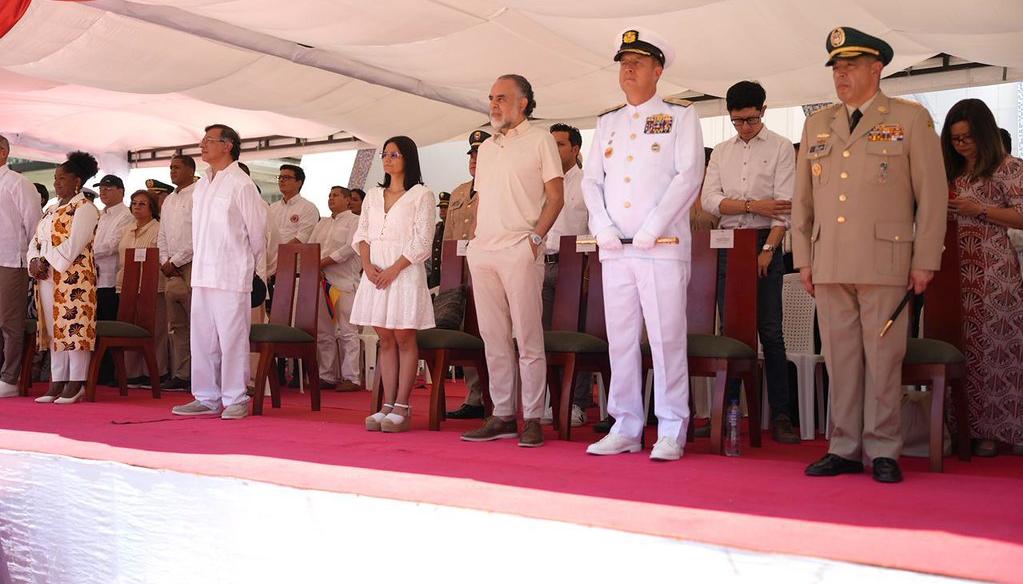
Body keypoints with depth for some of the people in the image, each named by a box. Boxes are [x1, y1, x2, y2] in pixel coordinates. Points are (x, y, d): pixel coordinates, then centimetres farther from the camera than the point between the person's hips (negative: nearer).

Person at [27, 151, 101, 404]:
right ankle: (57, 383, 12)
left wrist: (46, 261, -16)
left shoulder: (84, 208, -4)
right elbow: (36, 241, 17)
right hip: (48, 279, 8)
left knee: (73, 325, -9)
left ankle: (75, 385, -5)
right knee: (54, 330, 8)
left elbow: (73, 244, -14)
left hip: (73, 277, -8)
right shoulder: (51, 210, 22)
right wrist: (34, 261, -3)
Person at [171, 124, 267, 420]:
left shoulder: (241, 184, -7)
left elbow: (257, 231, -3)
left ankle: (235, 400, 3)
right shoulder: (201, 185, 16)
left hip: (231, 276, -8)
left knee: (232, 337, -5)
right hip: (202, 273, 8)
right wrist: (198, 261, 19)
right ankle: (207, 398, 19)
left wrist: (256, 270, 4)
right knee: (202, 338, 10)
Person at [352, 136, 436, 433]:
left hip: (405, 272, -5)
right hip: (375, 273, 5)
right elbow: (362, 234, 13)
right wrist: (367, 264, -5)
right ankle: (387, 406, 7)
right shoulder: (373, 195, 18)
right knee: (385, 340, 5)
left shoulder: (421, 195, 0)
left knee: (404, 339, -4)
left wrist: (394, 269, -14)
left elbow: (421, 241, -7)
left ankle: (401, 407, -2)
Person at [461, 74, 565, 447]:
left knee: (528, 338, -5)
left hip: (520, 250, -6)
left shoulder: (539, 140, 2)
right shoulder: (486, 148, 21)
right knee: (493, 339, 7)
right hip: (483, 251, 6)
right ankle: (502, 416, 13)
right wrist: (476, 239, 12)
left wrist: (536, 236, -12)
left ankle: (533, 419, 0)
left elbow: (555, 196, -3)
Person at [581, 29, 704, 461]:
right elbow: (591, 179, 15)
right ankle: (626, 427, 14)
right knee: (620, 339, 6)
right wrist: (601, 225, -3)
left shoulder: (680, 116, 5)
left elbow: (689, 176, -6)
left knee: (667, 339, -5)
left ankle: (671, 431, 2)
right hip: (615, 249, 5)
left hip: (662, 248, -5)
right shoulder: (607, 123, 19)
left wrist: (652, 228, -14)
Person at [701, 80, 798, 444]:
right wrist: (753, 205, -10)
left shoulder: (781, 148, 2)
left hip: (764, 243, -3)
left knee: (770, 331, -4)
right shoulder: (721, 152, 13)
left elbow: (785, 205, -6)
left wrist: (768, 249, -14)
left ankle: (780, 416, 0)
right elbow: (709, 201, 2)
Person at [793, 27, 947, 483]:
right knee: (840, 359, 6)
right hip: (829, 265, 4)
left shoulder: (911, 119, 4)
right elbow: (802, 199, 16)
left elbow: (931, 194, 1)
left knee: (883, 359, -1)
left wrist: (925, 261, -4)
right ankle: (844, 449, 13)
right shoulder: (816, 125, 16)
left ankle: (883, 452, 8)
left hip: (884, 262, -3)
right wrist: (803, 258, 10)